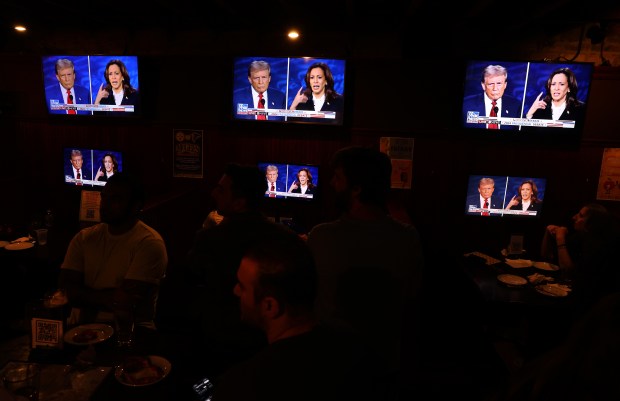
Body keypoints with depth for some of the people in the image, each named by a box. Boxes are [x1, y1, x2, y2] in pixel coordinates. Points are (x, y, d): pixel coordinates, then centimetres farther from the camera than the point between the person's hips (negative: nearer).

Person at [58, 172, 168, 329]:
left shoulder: (149, 243, -10)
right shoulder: (83, 238, 10)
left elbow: (128, 302, -15)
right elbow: (65, 289, 1)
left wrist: (87, 296, -4)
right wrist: (108, 298, -14)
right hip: (82, 327, 6)